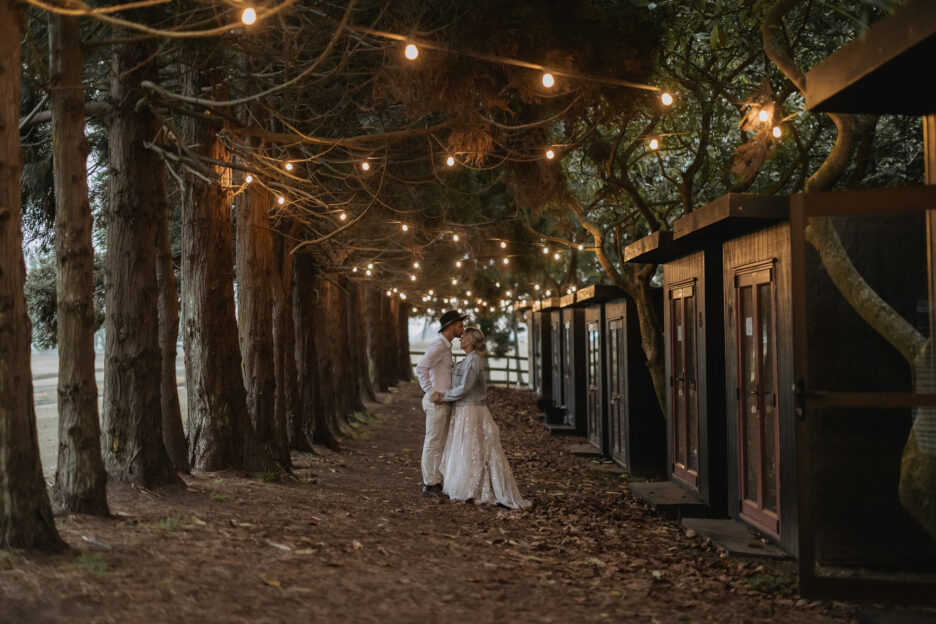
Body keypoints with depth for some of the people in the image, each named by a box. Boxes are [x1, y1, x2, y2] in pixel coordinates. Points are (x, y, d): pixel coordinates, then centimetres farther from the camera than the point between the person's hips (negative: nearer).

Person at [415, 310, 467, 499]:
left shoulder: (446, 347, 17)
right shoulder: (438, 345, -15)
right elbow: (421, 368, -25)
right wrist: (431, 392, -21)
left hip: (443, 403, 10)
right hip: (436, 403, -10)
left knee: (440, 445, 12)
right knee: (432, 444, -3)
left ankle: (436, 483, 18)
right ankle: (429, 485, 3)